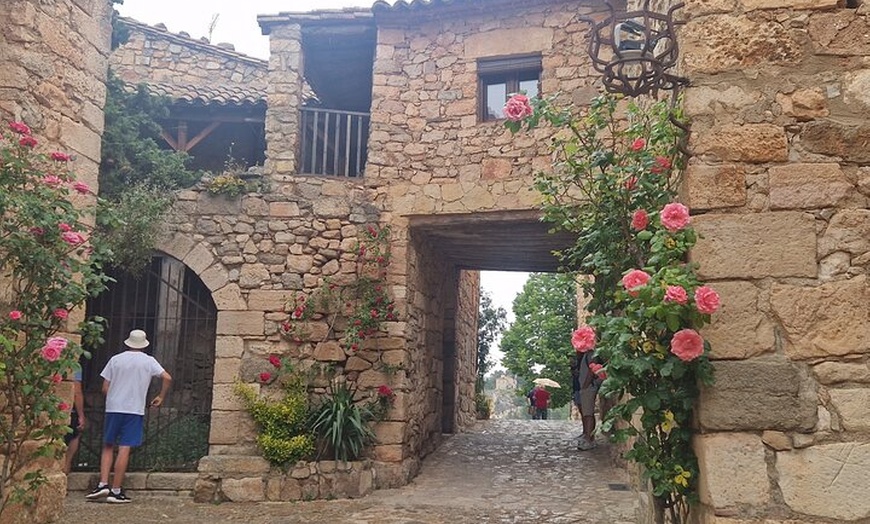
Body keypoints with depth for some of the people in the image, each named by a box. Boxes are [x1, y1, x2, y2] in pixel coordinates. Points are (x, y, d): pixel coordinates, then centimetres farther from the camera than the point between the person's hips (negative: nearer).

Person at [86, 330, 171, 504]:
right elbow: (167, 378, -8)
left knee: (108, 447, 14)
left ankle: (103, 484, 3)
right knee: (124, 450, -1)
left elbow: (105, 388, 3)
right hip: (135, 410, -1)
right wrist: (161, 397, 6)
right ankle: (116, 491, 0)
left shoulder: (115, 359, 4)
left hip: (113, 408, 2)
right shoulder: (149, 361, 2)